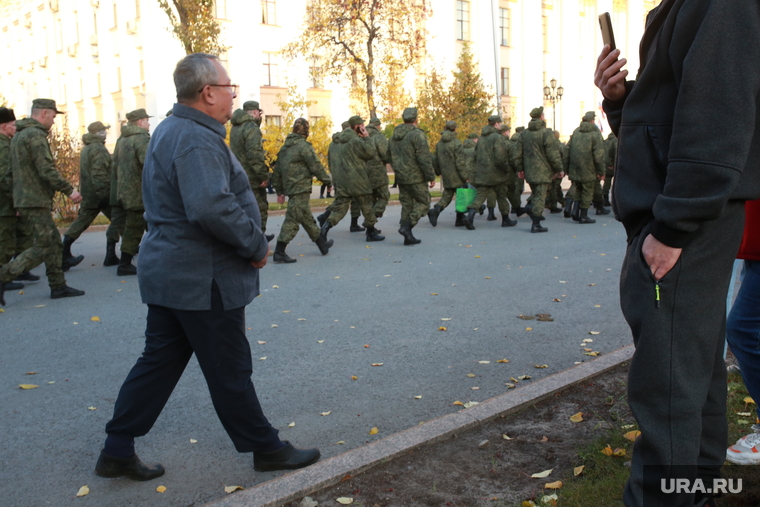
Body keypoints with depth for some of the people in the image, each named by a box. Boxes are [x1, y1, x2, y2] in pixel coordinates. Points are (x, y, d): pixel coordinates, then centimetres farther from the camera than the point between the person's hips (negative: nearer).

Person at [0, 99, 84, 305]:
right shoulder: (35, 135, -14)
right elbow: (47, 170, -21)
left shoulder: (18, 136, 18)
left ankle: (58, 286, 16)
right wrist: (69, 190, -14)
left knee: (54, 243, 12)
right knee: (42, 247, -6)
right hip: (36, 201, -10)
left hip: (24, 199, 10)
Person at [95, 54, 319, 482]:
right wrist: (257, 245, -18)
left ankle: (118, 450, 25)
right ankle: (266, 448, 21)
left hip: (170, 273, 10)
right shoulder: (197, 141, -20)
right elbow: (213, 208, -33)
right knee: (230, 370, 4)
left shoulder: (173, 131, 14)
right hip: (202, 279, -10)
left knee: (159, 362, 16)